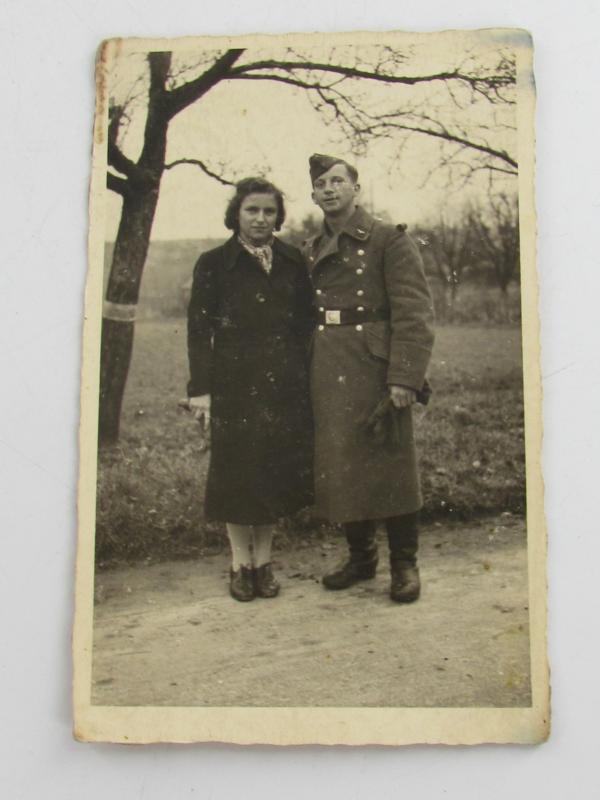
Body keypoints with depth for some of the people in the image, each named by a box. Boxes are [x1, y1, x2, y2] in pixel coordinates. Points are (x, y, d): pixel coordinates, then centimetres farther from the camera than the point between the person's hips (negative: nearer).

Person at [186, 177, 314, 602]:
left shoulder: (293, 262, 9)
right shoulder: (214, 264, 1)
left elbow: (308, 322, 11)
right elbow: (199, 329, -2)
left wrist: (309, 378, 4)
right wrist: (201, 389, -8)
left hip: (286, 384, 3)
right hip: (235, 383, -2)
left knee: (277, 470, 6)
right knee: (236, 469, 3)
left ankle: (264, 560, 20)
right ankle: (241, 562, 18)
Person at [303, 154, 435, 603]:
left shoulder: (390, 240, -3)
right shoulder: (310, 252, 15)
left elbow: (415, 313, -10)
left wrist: (405, 379, -18)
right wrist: (304, 377, 10)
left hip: (376, 371, -5)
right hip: (327, 376, 5)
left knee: (391, 465, 1)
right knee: (340, 468, 9)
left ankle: (404, 564, 15)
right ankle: (361, 557, 25)